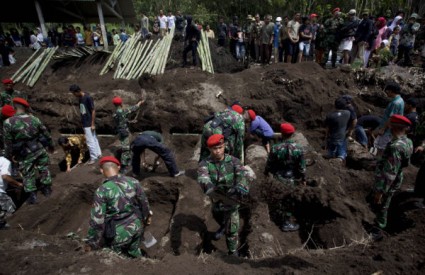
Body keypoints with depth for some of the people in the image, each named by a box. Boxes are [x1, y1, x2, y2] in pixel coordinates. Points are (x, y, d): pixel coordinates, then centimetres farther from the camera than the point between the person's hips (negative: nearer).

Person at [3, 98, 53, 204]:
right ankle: (47, 189, 28)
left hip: (25, 154, -2)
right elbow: (45, 133, 5)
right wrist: (50, 145, 19)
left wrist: (9, 156, 6)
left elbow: (8, 142, -8)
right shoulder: (34, 119, -4)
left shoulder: (9, 122, -13)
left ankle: (32, 196, 16)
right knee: (44, 169, 18)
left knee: (28, 175, 11)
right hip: (40, 149, 2)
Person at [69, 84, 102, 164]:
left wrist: (93, 124, -16)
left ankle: (93, 157, 9)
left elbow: (93, 111, -16)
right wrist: (82, 123, 15)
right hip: (85, 123, 8)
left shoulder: (88, 97, -17)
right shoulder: (80, 98, 8)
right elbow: (82, 111, 14)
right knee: (94, 139, 16)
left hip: (89, 124, -8)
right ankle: (98, 154, 26)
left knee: (90, 141, -2)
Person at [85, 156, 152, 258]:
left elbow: (97, 220, -18)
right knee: (135, 252, 30)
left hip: (119, 233, -4)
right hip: (137, 226, 4)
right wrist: (147, 216, 21)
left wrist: (90, 242, -5)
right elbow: (144, 201, 3)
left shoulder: (102, 191, -22)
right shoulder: (133, 181, -10)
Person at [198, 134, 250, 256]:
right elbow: (202, 177, -39)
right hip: (216, 199, 3)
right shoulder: (205, 164, -18)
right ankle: (223, 227, 66)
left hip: (231, 200, -3)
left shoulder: (233, 161, -19)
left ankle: (233, 252, 28)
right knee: (218, 218, 31)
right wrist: (208, 185, -62)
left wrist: (242, 186, -58)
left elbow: (242, 174, -35)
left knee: (232, 230, 2)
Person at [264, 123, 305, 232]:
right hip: (292, 180, -1)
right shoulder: (298, 149, -18)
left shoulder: (275, 148, -19)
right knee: (289, 200, 12)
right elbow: (302, 168, -10)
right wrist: (303, 179, 7)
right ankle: (287, 223, 24)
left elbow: (269, 164, -8)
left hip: (278, 178, 1)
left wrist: (266, 172, 12)